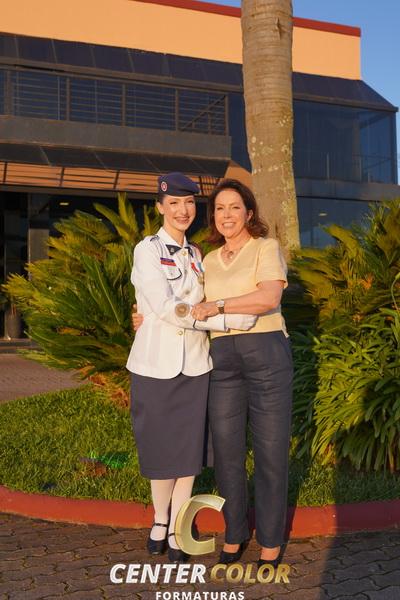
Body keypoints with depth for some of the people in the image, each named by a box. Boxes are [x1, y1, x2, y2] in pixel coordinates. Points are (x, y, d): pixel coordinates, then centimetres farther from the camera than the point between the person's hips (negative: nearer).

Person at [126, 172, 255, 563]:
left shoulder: (195, 255, 12)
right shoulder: (148, 250, -7)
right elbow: (166, 308, -19)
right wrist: (226, 320, -23)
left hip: (194, 365, 4)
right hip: (156, 365, -4)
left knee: (189, 450, 8)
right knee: (160, 450, 7)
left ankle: (176, 530, 26)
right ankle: (160, 521, 32)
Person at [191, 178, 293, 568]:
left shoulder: (266, 248, 2)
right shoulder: (210, 261, 18)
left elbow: (270, 296, -15)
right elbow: (199, 312, 25)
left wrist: (218, 306, -12)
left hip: (266, 352, -4)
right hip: (222, 359, 5)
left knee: (270, 450, 1)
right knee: (226, 451, 6)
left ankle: (270, 545, 16)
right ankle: (234, 535, 24)